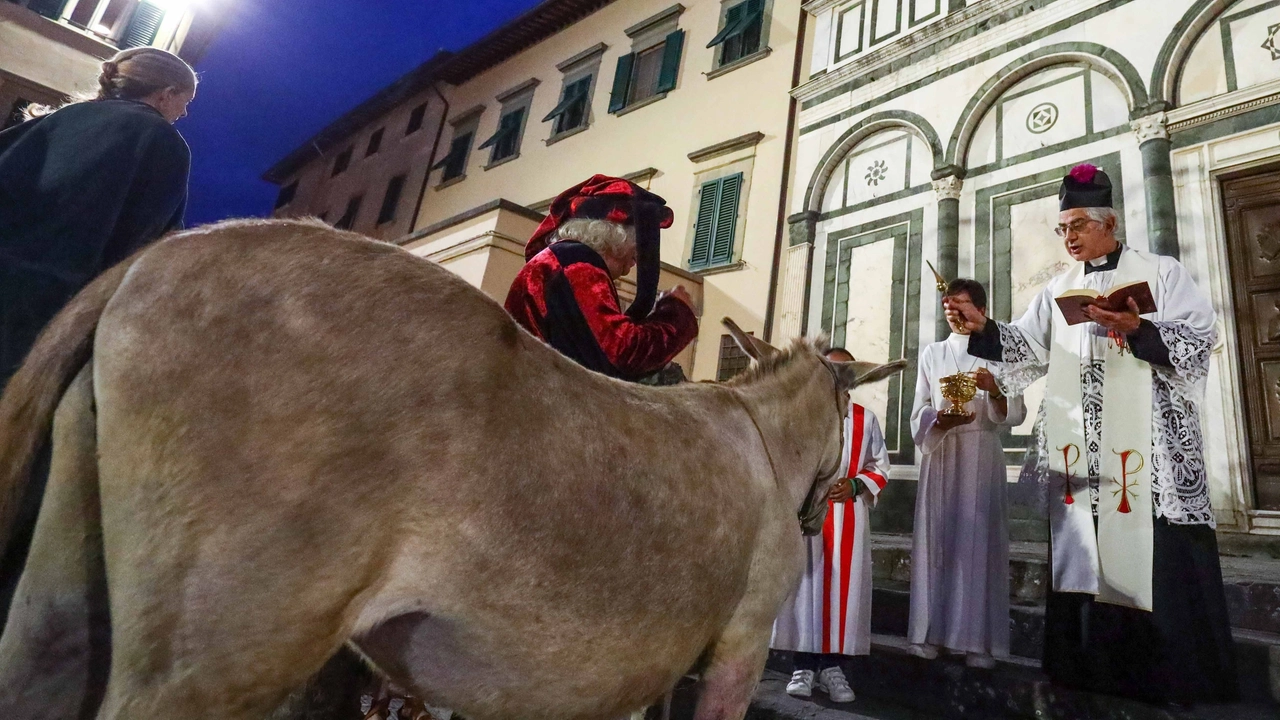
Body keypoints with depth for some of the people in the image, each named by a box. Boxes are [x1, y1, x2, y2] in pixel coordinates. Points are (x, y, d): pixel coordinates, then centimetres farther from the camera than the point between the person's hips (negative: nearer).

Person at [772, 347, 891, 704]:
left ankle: (832, 665, 9)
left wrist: (853, 485, -9)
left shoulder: (866, 418, 12)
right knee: (806, 582, -2)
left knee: (845, 586, 0)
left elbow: (880, 468, 9)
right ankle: (805, 664, 6)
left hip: (849, 514, 1)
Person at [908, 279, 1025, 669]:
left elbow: (1017, 414, 2)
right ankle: (930, 632, 3)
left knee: (979, 540, -4)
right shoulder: (932, 354, 14)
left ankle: (977, 639, 0)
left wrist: (994, 391, -17)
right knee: (935, 537, -1)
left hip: (982, 454, -2)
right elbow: (919, 411, 9)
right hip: (939, 454, 2)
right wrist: (940, 420, -12)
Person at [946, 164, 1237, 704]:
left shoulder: (1162, 273, 5)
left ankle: (1179, 680, 9)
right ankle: (1097, 670, 15)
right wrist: (982, 327, -8)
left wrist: (1138, 330, -21)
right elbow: (1027, 348, 8)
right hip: (1078, 449, 4)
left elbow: (1199, 340, -4)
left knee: (1162, 562, -3)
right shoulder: (1058, 290, 16)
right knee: (1084, 558, 5)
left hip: (1148, 444, -4)